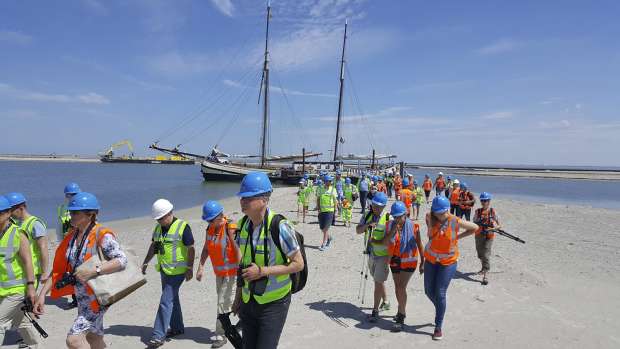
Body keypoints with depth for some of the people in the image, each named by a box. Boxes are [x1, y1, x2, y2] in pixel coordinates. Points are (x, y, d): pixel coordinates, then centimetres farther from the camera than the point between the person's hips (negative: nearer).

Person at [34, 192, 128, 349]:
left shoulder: (102, 235, -18)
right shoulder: (71, 236, 4)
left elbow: (122, 260, -26)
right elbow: (59, 269, 7)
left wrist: (93, 271, -33)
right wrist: (42, 294, 1)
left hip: (97, 297, -8)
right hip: (82, 297, 8)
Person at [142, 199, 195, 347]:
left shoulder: (183, 227, -15)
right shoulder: (158, 228, 8)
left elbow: (191, 249, -14)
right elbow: (153, 246, 19)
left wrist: (190, 268, -15)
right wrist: (145, 262, 15)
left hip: (177, 272, -8)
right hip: (164, 270, 8)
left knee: (166, 302, -8)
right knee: (172, 299, 17)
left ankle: (158, 335, -2)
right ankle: (177, 328, 31)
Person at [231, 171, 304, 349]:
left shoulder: (279, 226, -20)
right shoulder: (242, 225, 0)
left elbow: (298, 264, -15)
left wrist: (263, 271, -22)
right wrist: (238, 296, 13)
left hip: (274, 303, -6)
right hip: (248, 301, 6)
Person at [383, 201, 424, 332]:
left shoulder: (413, 226, -12)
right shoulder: (390, 225, -4)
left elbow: (419, 245, -2)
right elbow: (385, 243, -12)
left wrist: (422, 262, 1)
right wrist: (393, 231, -25)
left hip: (409, 262, -4)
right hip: (395, 261, 5)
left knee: (401, 287, -13)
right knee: (397, 288, 17)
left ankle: (401, 319, -4)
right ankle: (402, 311, 39)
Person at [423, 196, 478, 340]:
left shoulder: (455, 221, -18)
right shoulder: (430, 218, -9)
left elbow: (475, 228, -2)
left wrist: (458, 237, -6)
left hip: (448, 262, -4)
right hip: (431, 259, 4)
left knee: (440, 294, -5)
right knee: (429, 291, 11)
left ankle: (438, 327, 8)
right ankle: (440, 312, 41)